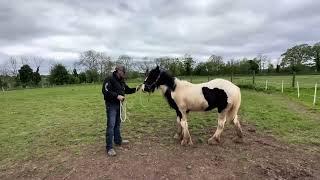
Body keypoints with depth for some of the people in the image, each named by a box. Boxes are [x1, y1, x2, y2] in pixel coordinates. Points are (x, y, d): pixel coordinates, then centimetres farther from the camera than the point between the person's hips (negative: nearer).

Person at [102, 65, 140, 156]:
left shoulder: (122, 81, 11)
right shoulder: (109, 79, -15)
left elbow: (127, 90, 17)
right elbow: (105, 91, -24)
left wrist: (135, 89, 1)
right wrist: (117, 96, -29)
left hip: (119, 104, 9)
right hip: (111, 105, -9)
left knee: (117, 124, 19)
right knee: (111, 125, -8)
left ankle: (118, 140, 35)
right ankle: (109, 147, -2)